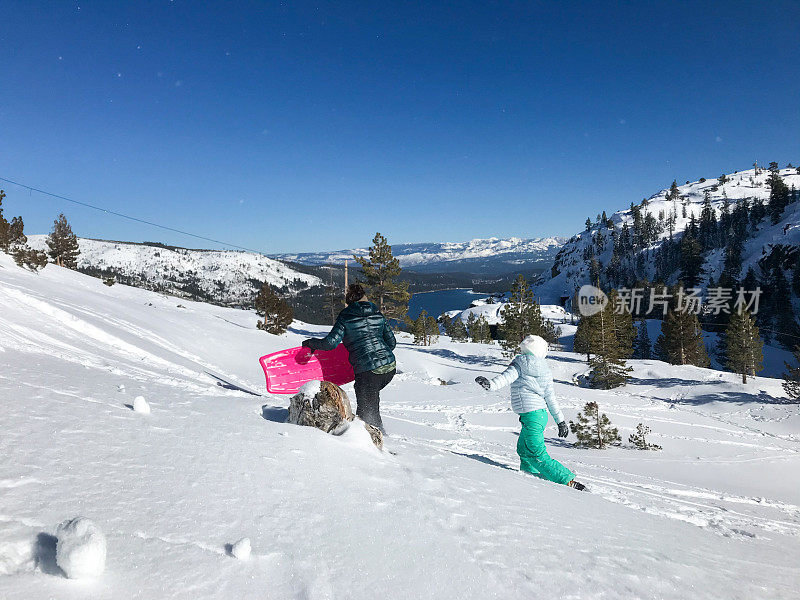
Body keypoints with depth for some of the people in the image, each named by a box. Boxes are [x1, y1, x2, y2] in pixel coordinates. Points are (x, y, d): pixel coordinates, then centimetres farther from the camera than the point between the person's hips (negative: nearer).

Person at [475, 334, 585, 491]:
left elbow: (509, 376, -22)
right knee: (523, 450, 21)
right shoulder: (544, 370, 14)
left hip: (530, 415, -8)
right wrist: (560, 420, 17)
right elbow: (551, 397, 13)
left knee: (538, 457, -5)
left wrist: (491, 384, -37)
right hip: (541, 414, 8)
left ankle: (569, 482, -7)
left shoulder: (520, 362, -2)